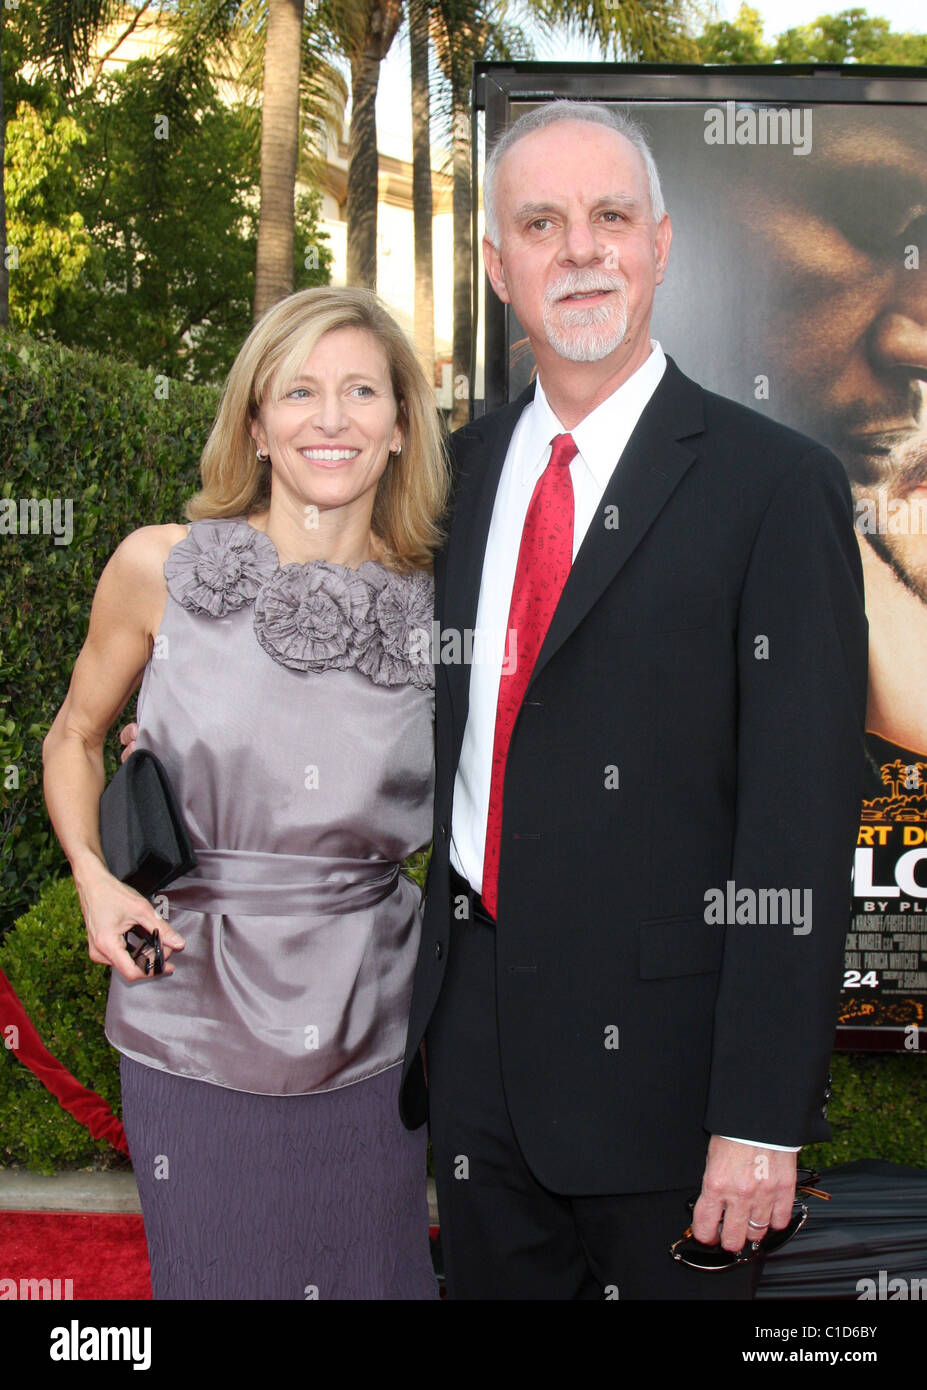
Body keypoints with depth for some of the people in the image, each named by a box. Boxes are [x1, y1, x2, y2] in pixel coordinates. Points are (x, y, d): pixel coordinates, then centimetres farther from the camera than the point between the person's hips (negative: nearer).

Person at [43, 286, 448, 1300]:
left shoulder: (434, 607, -1)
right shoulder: (161, 568, -4)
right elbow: (74, 738, 9)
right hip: (194, 1032, -1)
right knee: (209, 1274, 11)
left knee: (374, 1276, 11)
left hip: (368, 1035, 1)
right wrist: (93, 878, -5)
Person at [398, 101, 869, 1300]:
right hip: (471, 1025, 5)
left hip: (658, 1053, -5)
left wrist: (762, 1117, -17)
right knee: (492, 1284, 19)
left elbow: (799, 828, -15)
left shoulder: (778, 486, -12)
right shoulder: (469, 464, 7)